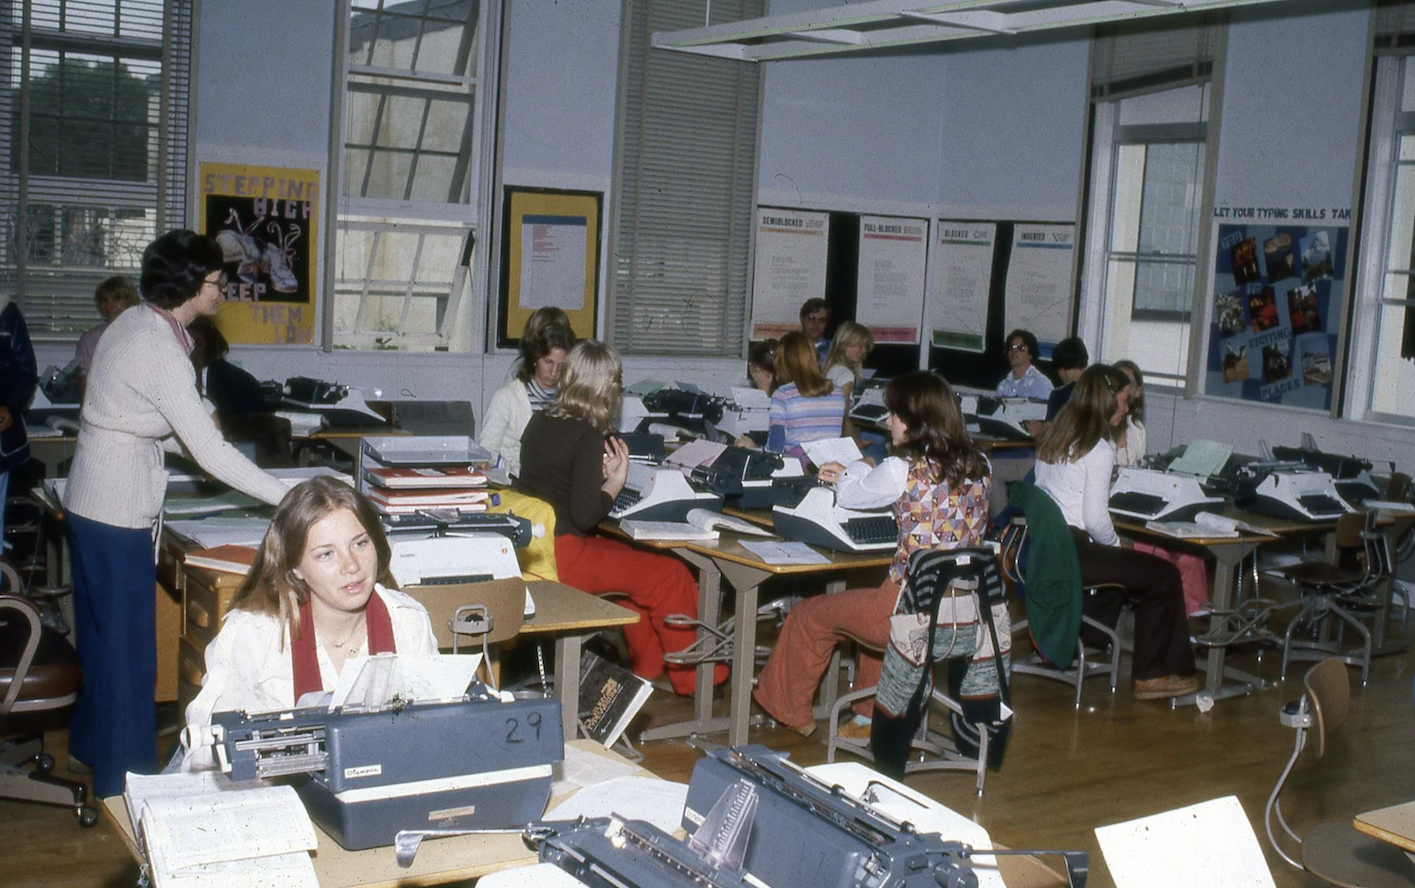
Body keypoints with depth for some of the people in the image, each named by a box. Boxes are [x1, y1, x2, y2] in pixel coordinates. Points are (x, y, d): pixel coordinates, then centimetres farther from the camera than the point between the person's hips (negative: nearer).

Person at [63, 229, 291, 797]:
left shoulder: (137, 323, 6)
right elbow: (208, 450, -25)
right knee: (128, 649, 0)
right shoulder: (158, 350, -23)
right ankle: (125, 781, 9)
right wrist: (287, 498, -23)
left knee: (104, 634, 23)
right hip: (118, 513, -10)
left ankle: (90, 745, 39)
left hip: (92, 500, 10)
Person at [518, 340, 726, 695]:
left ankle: (649, 666, 34)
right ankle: (692, 676, 17)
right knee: (672, 575, 1)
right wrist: (616, 480, -6)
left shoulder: (538, 423, 6)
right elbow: (585, 515, -21)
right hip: (563, 556, -9)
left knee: (634, 561, 27)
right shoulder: (587, 436, -18)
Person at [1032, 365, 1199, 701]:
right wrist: (1115, 544, 4)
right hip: (1068, 554, -9)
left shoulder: (1055, 435, 12)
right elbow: (1095, 518, -17)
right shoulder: (1100, 448, -12)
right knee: (1164, 576, 2)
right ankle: (1152, 676, 9)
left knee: (1122, 565, 33)